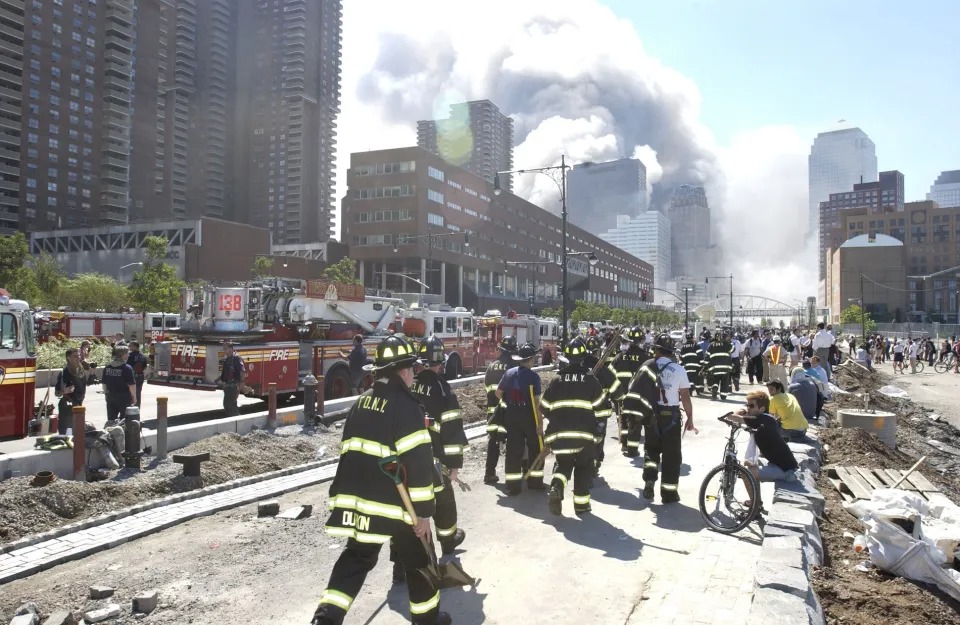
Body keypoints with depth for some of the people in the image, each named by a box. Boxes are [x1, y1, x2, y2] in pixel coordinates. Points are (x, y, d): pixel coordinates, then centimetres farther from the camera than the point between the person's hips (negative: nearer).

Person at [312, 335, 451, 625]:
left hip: (358, 499, 7)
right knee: (418, 560, 13)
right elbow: (418, 462, -21)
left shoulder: (362, 402, 8)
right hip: (395, 503, -7)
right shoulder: (406, 405, -16)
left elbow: (349, 452, 16)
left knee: (356, 557, 18)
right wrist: (423, 510, -15)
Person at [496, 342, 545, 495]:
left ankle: (513, 486, 8)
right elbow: (536, 402, -15)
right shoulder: (533, 376, -13)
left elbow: (498, 393, 9)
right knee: (535, 448, 13)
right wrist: (540, 422, -11)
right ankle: (535, 481, 19)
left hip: (511, 415, 4)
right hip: (529, 417, -4)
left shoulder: (509, 373, 2)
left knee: (513, 450, 7)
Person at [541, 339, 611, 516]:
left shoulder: (557, 380, 1)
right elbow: (602, 407, -3)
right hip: (583, 433, -1)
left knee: (563, 464, 18)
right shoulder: (590, 380, -4)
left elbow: (545, 408, 6)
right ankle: (581, 504, 18)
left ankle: (556, 487, -9)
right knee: (583, 467, 15)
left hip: (559, 433, 2)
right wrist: (596, 417, 18)